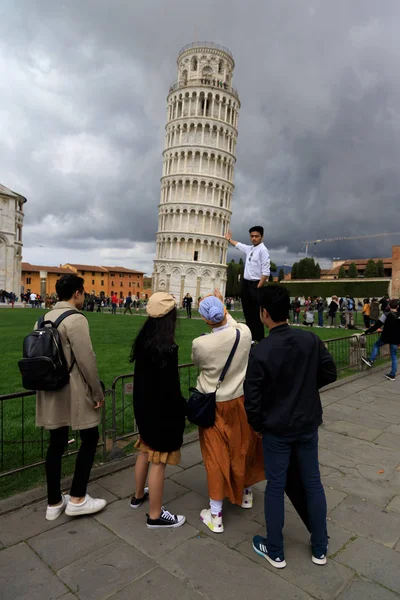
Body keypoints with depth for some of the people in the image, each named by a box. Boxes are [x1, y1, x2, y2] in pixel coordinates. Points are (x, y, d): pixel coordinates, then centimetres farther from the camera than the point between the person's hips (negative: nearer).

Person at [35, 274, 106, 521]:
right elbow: (87, 360, -20)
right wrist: (98, 393, -11)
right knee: (90, 438, 7)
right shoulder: (76, 319, -16)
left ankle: (54, 503, 25)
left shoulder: (44, 319, 9)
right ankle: (77, 499, 14)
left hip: (50, 392, 8)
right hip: (74, 392, -8)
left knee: (57, 443, 15)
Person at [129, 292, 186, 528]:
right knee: (159, 461, 6)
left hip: (144, 406, 9)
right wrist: (183, 407, -7)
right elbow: (170, 388, -23)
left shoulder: (143, 341, -1)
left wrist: (142, 402, 19)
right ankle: (156, 515, 22)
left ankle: (139, 495, 45)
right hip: (162, 411, -8)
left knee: (145, 452, 25)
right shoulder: (167, 349, -26)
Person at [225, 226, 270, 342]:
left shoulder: (263, 250, -11)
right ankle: (250, 337, 19)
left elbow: (266, 272, -17)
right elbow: (239, 245, 36)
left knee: (256, 314, -5)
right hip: (246, 283, 8)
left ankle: (259, 340, 2)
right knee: (248, 313, 11)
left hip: (256, 284, -8)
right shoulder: (249, 249, 13)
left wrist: (258, 287, -18)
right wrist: (229, 239, 51)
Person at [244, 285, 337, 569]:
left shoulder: (260, 351, -23)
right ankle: (320, 549, 35)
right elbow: (330, 374, 0)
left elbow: (252, 397, -17)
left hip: (276, 430, -3)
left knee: (275, 487, 12)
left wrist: (257, 425, 1)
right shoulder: (311, 339, -11)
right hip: (308, 425, 4)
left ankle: (275, 551, 30)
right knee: (313, 483, 18)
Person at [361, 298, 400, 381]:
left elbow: (377, 325, -13)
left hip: (386, 337, -4)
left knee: (376, 345, 25)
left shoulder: (386, 315, -14)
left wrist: (367, 332, -5)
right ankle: (392, 375, 12)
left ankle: (371, 361, 20)